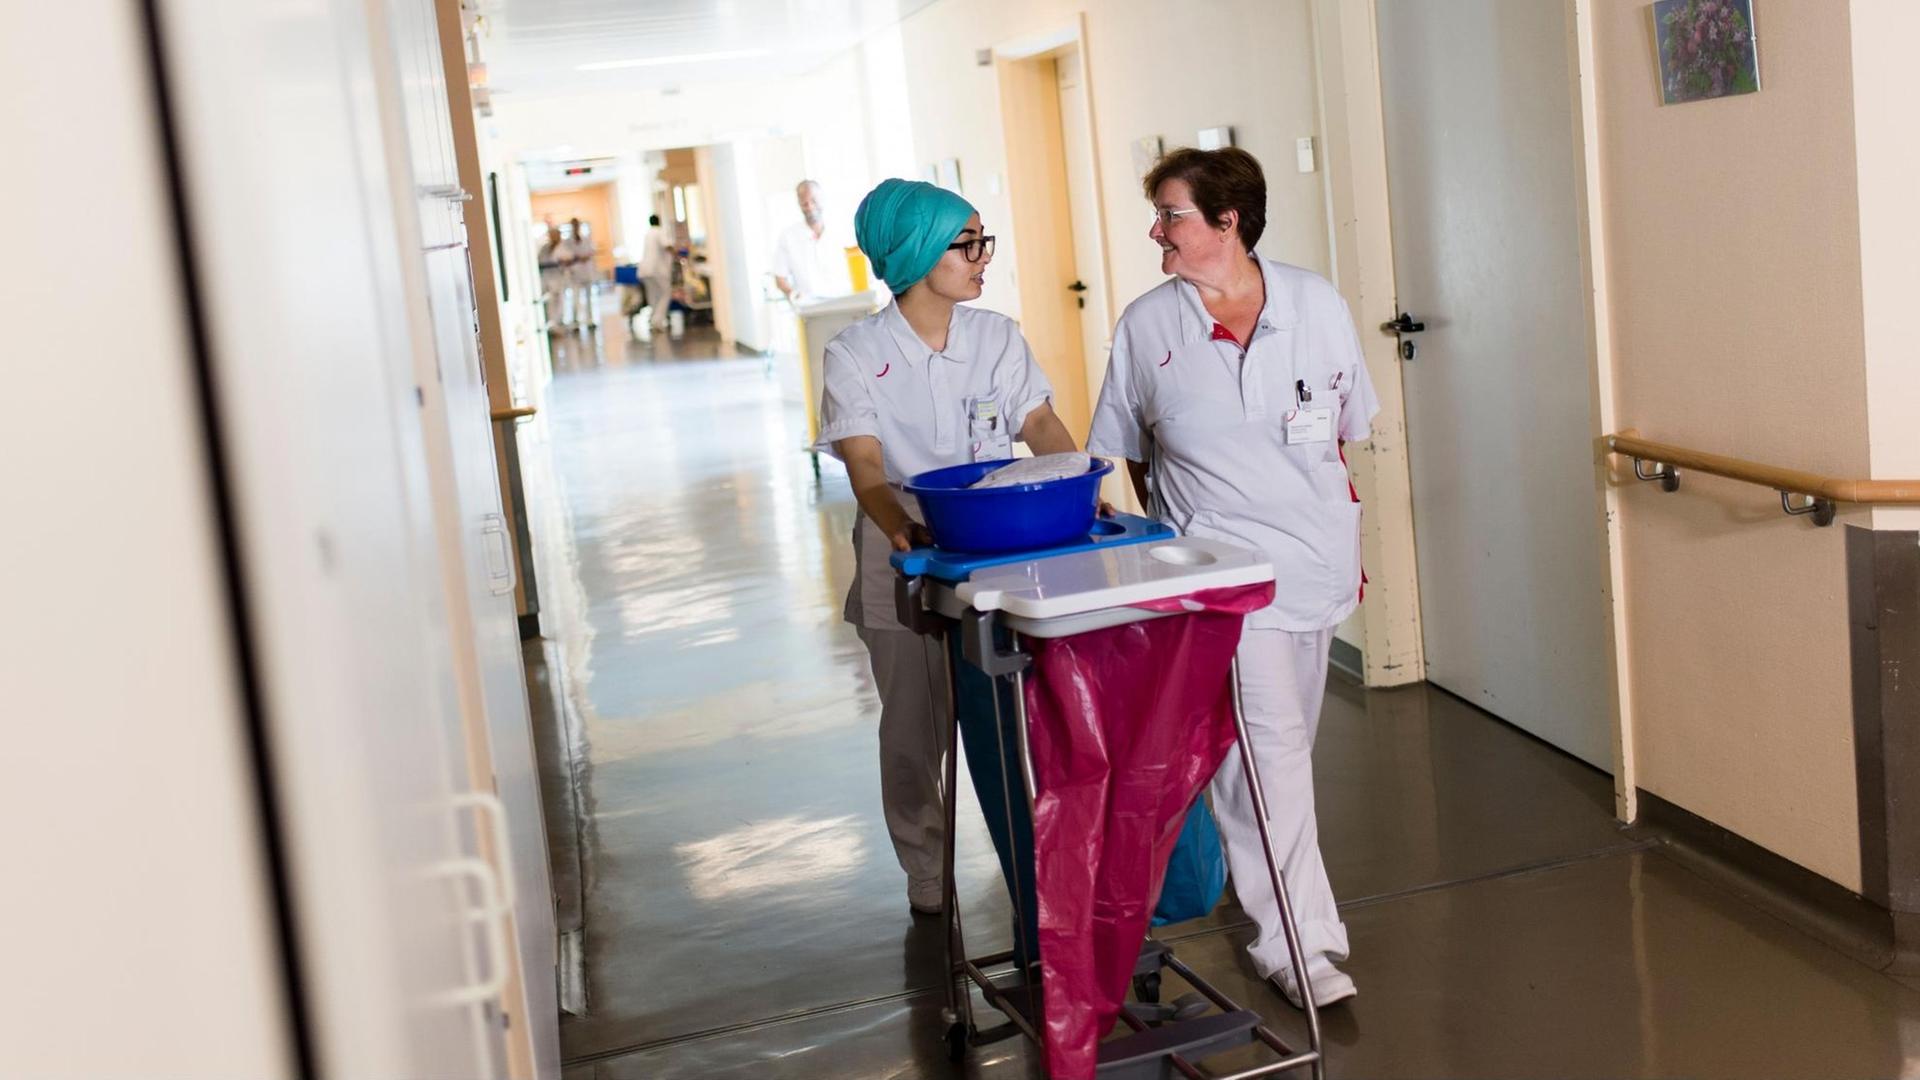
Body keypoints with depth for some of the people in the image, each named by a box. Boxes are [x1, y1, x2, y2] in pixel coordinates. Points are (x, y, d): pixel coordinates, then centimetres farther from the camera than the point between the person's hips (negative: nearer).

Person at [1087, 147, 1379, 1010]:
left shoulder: (1317, 306, 0)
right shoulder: (1146, 327, -3)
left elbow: (1342, 436, 9)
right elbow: (1135, 457, 7)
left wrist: (1346, 540, 11)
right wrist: (1174, 538, 3)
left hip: (1315, 558, 3)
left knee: (1284, 739, 15)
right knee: (1269, 744, -9)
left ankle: (1250, 872, 37)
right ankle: (1296, 939, -1)